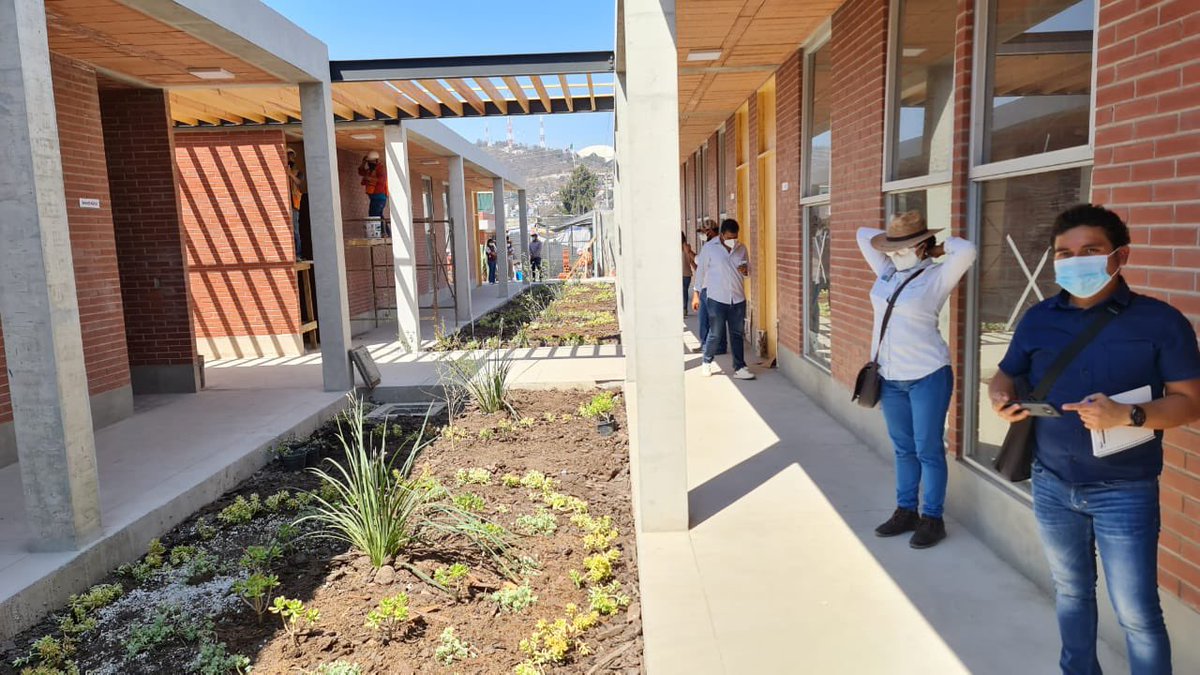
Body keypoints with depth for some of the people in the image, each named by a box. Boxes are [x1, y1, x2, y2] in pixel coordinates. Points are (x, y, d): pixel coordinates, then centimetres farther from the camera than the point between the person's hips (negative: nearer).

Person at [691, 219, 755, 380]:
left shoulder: (742, 249, 7)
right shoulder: (709, 248, -4)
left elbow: (748, 271, 18)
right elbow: (701, 271, 2)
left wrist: (745, 270, -6)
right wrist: (696, 294, 2)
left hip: (738, 299, 4)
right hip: (717, 299, -4)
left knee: (737, 334, 6)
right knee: (714, 334, 3)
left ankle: (739, 368, 11)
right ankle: (707, 363, 23)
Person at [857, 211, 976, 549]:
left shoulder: (937, 277, -11)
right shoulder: (887, 272, 7)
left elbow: (966, 251, -27)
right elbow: (863, 235, 15)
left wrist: (938, 247, -10)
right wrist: (892, 240, 7)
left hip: (927, 377, -6)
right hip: (889, 378, 6)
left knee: (928, 450, 3)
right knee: (903, 449, 16)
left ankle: (932, 518, 15)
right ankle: (906, 511, 27)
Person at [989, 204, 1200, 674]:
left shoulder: (1160, 321, -8)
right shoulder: (1037, 319, 2)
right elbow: (1006, 374, 13)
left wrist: (1128, 415, -26)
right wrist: (1002, 396, -11)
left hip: (1123, 491, -4)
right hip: (1051, 484, 4)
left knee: (1137, 613, 2)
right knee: (1070, 591, 20)